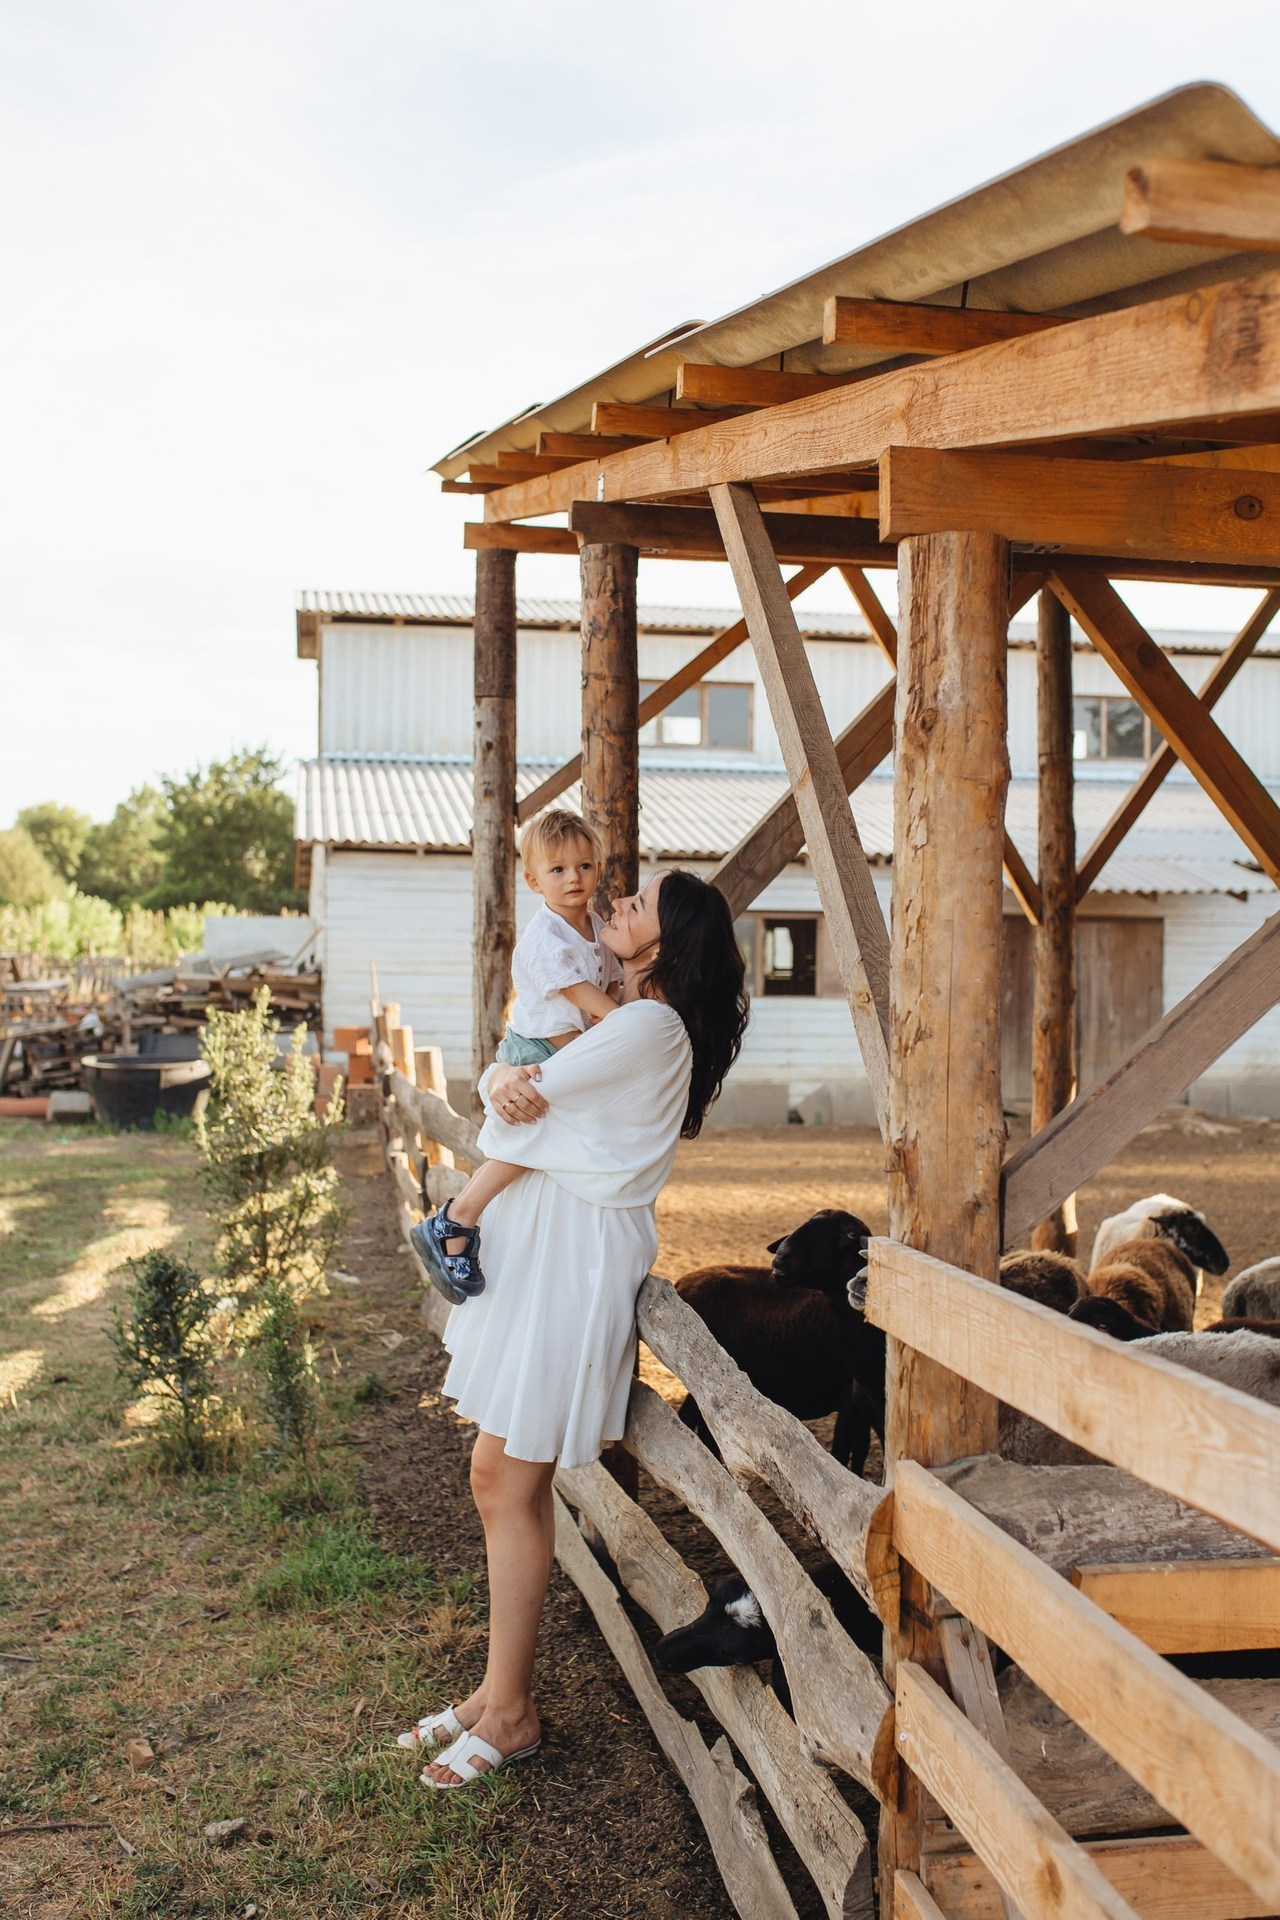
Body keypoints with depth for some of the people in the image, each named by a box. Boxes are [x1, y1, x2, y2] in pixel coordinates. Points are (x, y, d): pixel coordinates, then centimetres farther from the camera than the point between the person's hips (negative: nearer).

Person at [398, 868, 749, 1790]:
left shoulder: (648, 1027, -16)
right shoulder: (621, 1017, 16)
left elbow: (516, 1108, -16)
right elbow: (503, 1081, 13)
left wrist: (512, 1093, 5)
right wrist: (502, 1081, -8)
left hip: (576, 1256, -10)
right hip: (537, 1248, 10)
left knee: (508, 1483, -3)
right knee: (504, 1478, 13)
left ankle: (510, 1713, 11)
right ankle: (500, 1688, 25)